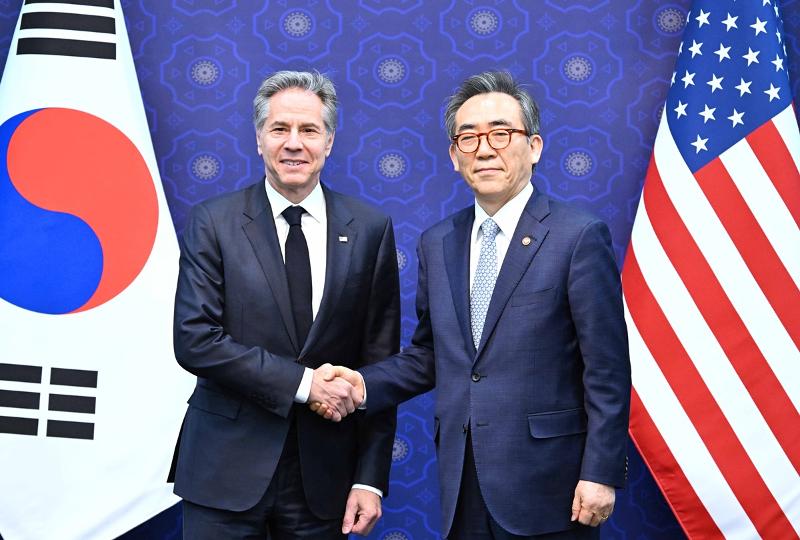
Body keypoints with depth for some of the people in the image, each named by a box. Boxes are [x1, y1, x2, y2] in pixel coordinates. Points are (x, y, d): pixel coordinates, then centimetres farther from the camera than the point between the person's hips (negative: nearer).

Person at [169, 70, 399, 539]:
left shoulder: (370, 230, 0)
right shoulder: (213, 223, -3)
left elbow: (378, 363, 1)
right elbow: (194, 341, -10)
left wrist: (371, 478, -3)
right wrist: (302, 382, -17)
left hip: (325, 474, 1)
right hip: (228, 470, -1)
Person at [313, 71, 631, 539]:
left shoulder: (579, 237, -8)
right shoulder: (437, 244, 9)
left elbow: (607, 369, -9)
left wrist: (601, 474, -12)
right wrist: (364, 385, -3)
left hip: (545, 480, -5)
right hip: (462, 481, 5)